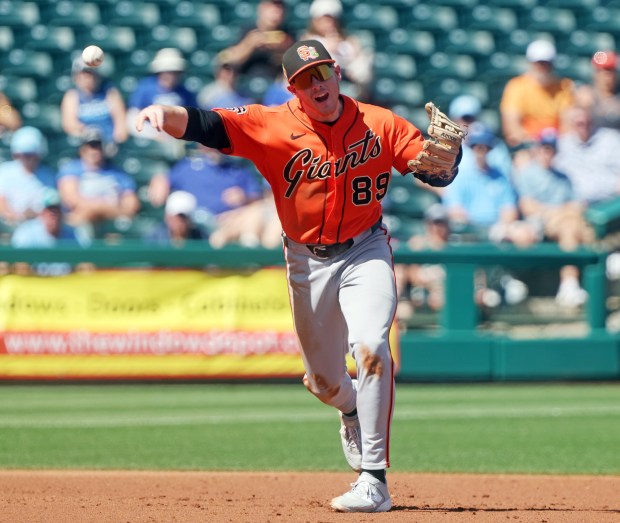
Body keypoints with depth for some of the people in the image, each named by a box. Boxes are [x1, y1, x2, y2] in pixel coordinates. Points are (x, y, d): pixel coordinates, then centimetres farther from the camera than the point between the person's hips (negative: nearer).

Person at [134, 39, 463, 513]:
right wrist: (164, 114, -47)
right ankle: (352, 411, 54)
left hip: (365, 253, -2)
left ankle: (374, 481, -23)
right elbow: (206, 125, -27)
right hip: (308, 262, 2)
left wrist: (450, 148, -32)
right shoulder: (272, 126, -13)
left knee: (370, 348, -26)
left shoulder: (379, 125, -10)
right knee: (323, 379, 13)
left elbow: (439, 173, -8)